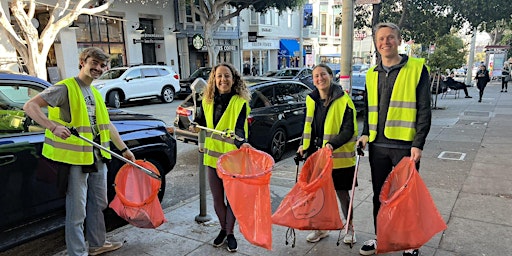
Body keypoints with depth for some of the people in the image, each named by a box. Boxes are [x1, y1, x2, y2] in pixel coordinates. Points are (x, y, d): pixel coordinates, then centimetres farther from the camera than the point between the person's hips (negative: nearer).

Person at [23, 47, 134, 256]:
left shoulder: (95, 94, 16)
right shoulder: (65, 88, -9)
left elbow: (107, 125, 23)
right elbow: (30, 106, -17)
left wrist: (124, 149, 23)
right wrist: (53, 126, -32)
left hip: (98, 158, 9)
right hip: (75, 158, -8)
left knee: (98, 204, 20)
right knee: (77, 211, -1)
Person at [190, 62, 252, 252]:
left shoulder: (240, 102, -11)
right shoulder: (208, 101, 3)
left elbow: (239, 128, -21)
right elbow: (202, 119, 18)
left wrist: (242, 143, -42)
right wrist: (195, 125, -5)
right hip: (212, 155, 4)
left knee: (231, 198, 8)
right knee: (217, 198, 15)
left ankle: (230, 233, 28)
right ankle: (223, 229, 37)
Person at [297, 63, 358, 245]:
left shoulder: (343, 100, -10)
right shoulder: (311, 100, 7)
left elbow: (348, 130, -12)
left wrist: (333, 144, -26)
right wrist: (304, 145, 5)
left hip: (339, 156, -4)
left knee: (341, 192, 7)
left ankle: (350, 228, 28)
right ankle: (321, 228, 28)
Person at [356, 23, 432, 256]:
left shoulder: (417, 68, -4)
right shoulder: (372, 74, 11)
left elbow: (424, 110, -7)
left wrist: (418, 144, -13)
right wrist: (365, 134, 5)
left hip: (405, 146, -4)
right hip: (377, 146, 5)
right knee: (379, 195, 15)